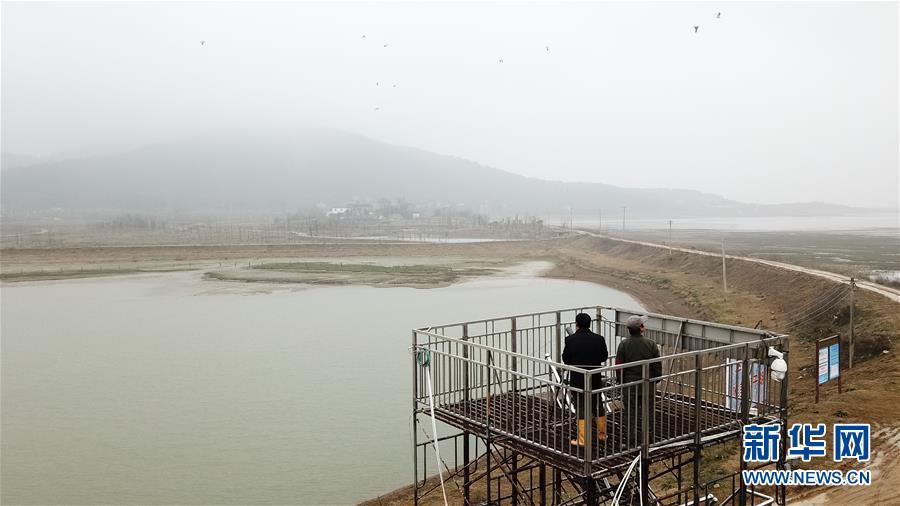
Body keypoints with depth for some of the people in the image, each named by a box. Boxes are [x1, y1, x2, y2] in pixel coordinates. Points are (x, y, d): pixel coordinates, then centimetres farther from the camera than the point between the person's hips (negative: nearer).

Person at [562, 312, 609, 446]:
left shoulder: (570, 340, -14)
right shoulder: (599, 339, -8)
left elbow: (565, 360, -7)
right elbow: (604, 357, 3)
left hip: (577, 380, -3)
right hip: (595, 379, 3)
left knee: (581, 408, 5)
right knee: (598, 406, 18)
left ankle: (582, 439, 6)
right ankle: (602, 434, 31)